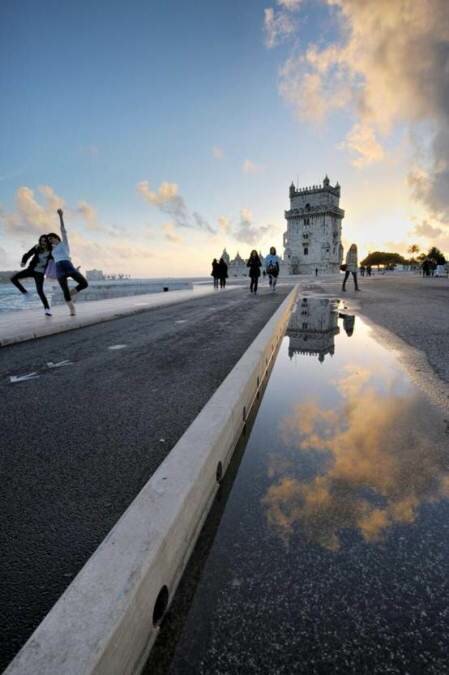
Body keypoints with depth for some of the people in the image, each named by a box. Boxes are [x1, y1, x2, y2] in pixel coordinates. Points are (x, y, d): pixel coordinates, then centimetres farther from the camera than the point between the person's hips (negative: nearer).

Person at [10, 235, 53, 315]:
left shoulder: (51, 251, -6)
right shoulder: (36, 248, -2)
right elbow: (27, 255, -5)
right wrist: (23, 262, -23)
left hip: (40, 273, -3)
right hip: (31, 269, 3)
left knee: (40, 291, -17)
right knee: (13, 278, -7)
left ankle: (47, 309, -9)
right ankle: (25, 293, 9)